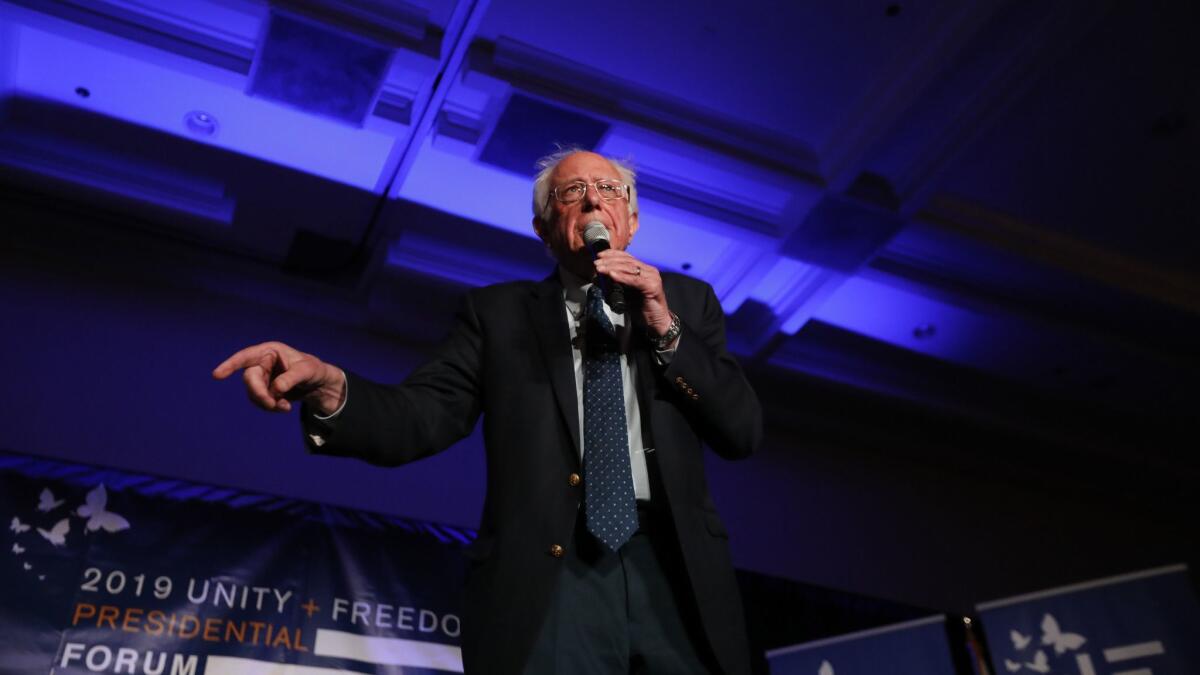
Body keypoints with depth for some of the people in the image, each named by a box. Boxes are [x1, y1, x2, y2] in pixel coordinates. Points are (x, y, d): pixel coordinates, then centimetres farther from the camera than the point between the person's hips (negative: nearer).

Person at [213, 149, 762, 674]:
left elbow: (743, 431, 6)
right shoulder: (497, 311, 10)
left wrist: (666, 328, -6)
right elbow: (423, 416, -3)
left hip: (676, 571, 2)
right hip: (547, 581, -1)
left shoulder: (688, 300, 14)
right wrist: (330, 389, -23)